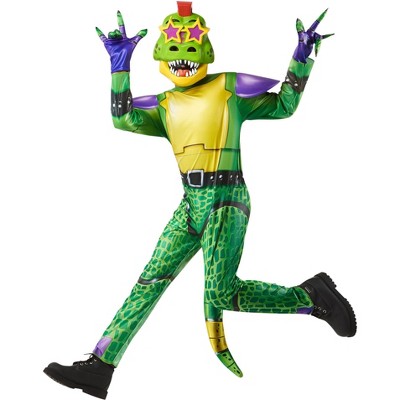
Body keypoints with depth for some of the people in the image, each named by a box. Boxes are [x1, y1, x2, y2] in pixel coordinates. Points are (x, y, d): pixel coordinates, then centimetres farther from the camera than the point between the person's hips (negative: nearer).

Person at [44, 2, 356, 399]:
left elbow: (283, 105, 6)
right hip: (191, 204, 6)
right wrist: (120, 63, -3)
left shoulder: (229, 87, 2)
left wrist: (301, 57, -4)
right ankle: (99, 368, 6)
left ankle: (313, 296, 2)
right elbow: (124, 119, 0)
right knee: (149, 283, 3)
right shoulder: (165, 106, 15)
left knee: (220, 294, -15)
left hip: (227, 202, -5)